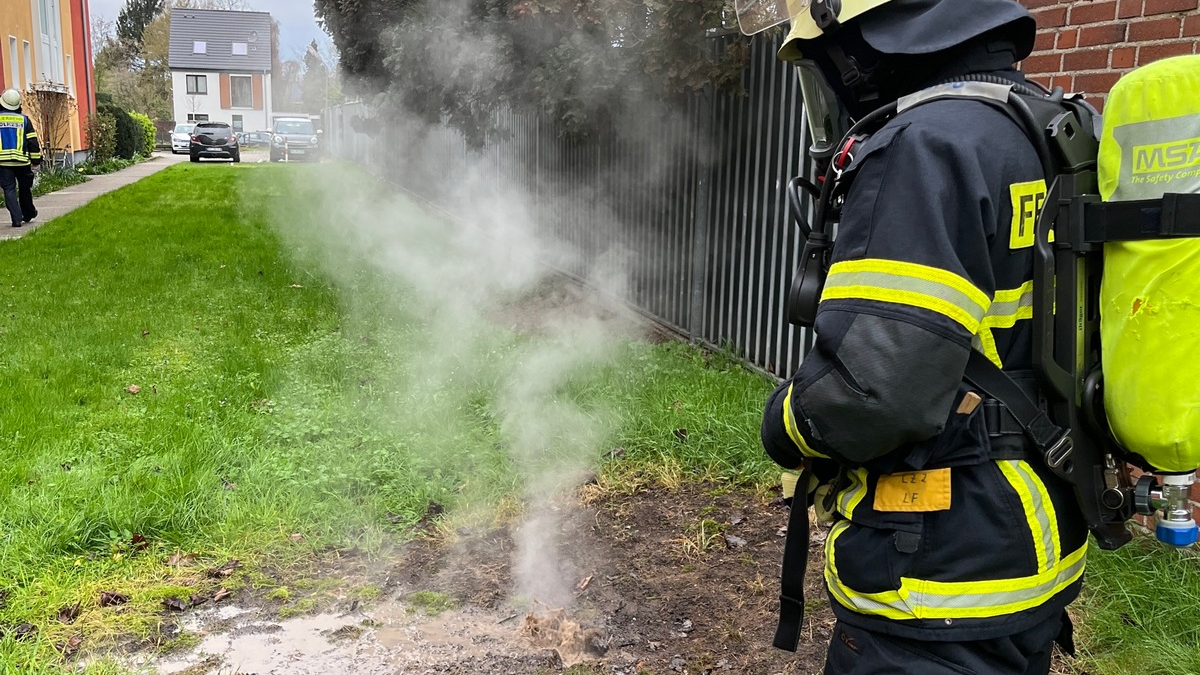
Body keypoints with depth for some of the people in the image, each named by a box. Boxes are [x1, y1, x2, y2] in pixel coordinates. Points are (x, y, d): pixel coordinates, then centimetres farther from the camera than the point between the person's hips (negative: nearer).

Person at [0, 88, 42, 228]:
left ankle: (17, 218, -7)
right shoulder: (24, 119, 0)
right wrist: (36, 159, 8)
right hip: (22, 160, 1)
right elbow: (32, 141, 0)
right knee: (25, 189, 16)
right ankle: (28, 214, 28)